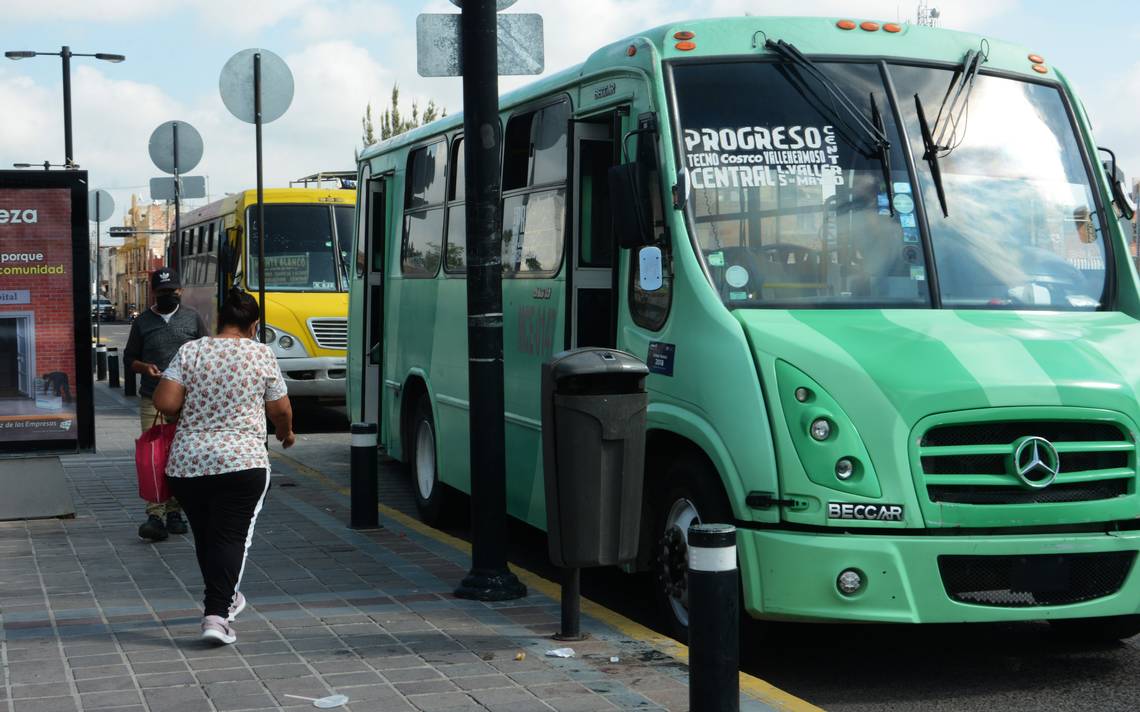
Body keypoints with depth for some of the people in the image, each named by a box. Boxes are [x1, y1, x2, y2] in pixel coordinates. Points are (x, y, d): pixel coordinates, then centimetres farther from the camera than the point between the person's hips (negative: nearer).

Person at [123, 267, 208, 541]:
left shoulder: (193, 318, 9)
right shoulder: (143, 321, 8)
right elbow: (129, 358, 14)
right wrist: (145, 367, -7)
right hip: (152, 400, -1)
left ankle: (174, 511, 14)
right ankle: (155, 516, -14)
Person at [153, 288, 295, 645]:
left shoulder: (190, 352, 2)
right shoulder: (262, 355, 0)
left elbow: (164, 402, -5)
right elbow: (280, 410, 8)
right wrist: (286, 432, 28)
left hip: (186, 462, 3)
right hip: (242, 461, -3)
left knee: (204, 535, 17)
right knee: (231, 536, -2)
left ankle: (223, 599, 33)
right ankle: (216, 614, -15)